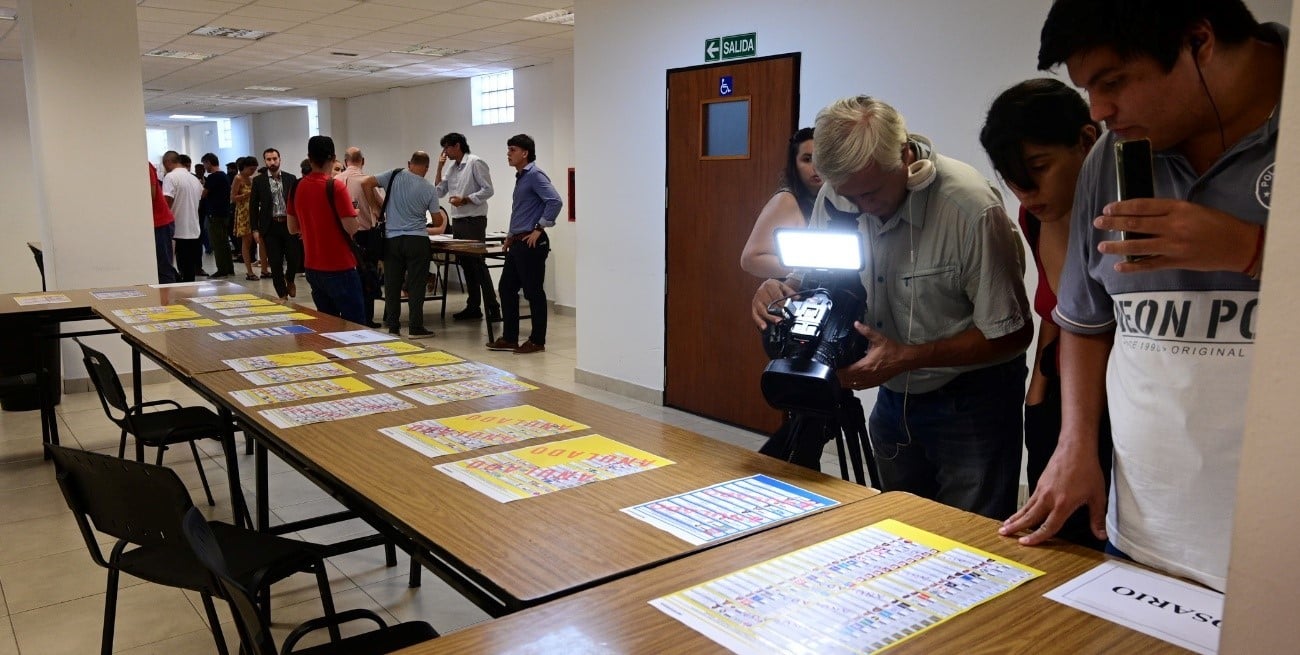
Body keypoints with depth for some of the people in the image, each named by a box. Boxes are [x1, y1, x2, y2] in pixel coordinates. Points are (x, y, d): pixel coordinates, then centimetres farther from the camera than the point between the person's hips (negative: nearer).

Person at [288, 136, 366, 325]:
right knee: (355, 325, -1)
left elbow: (292, 228, 13)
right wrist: (353, 213, 2)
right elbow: (351, 228, -18)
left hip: (312, 268, 7)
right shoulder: (336, 186, -15)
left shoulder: (298, 187, 4)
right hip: (339, 268, -7)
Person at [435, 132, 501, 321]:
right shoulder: (452, 168, 16)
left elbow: (487, 190, -13)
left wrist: (464, 200, -18)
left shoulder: (475, 163, -7)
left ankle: (493, 309, -8)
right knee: (466, 265, 10)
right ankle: (473, 307, 16)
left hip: (473, 221, -8)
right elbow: (439, 192, 17)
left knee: (478, 264, -10)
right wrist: (439, 167, 10)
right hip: (457, 221, 8)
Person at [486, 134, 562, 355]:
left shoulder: (535, 175, -12)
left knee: (533, 291, -2)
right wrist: (511, 236, 21)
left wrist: (539, 229, -20)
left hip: (531, 244, -10)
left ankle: (537, 341, 7)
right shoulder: (521, 177, 17)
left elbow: (555, 202, -25)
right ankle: (509, 338, 19)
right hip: (517, 243, 10)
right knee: (507, 287, 12)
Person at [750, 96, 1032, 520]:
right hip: (893, 396, 5)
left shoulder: (972, 209, -25)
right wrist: (777, 291, -17)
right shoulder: (837, 194, -10)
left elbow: (1012, 334, -18)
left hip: (969, 402, -5)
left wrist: (909, 357, -27)